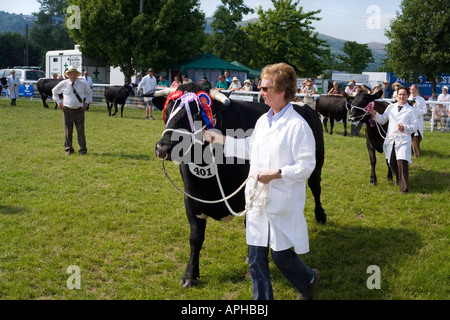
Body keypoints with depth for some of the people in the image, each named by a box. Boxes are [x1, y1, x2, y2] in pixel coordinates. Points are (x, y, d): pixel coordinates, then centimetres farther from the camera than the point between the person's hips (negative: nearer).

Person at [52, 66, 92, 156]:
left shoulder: (82, 84, 5)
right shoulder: (63, 84, 2)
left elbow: (89, 92, 23)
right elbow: (54, 91, 18)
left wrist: (87, 102, 11)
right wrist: (59, 102, 8)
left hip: (79, 110, 0)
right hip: (67, 110, 0)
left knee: (81, 131, -1)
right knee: (68, 131, 4)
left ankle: (83, 149, 9)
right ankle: (68, 149, 17)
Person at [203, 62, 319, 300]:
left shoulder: (297, 125, -15)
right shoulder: (263, 120, 9)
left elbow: (307, 166, -16)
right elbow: (249, 148, 22)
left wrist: (276, 174, -22)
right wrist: (222, 140, 18)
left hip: (283, 203, -7)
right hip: (258, 201, 7)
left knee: (281, 255, 4)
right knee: (256, 258, 10)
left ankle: (308, 280, 35)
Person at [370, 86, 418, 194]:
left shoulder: (410, 110, 4)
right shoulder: (391, 107, 14)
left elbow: (414, 127, 0)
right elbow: (382, 120, 16)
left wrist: (404, 128, -18)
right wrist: (375, 115, -2)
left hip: (403, 140, -4)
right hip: (390, 140, 4)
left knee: (402, 162, -17)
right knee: (392, 163, 9)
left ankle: (404, 187, -10)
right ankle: (398, 179, 37)